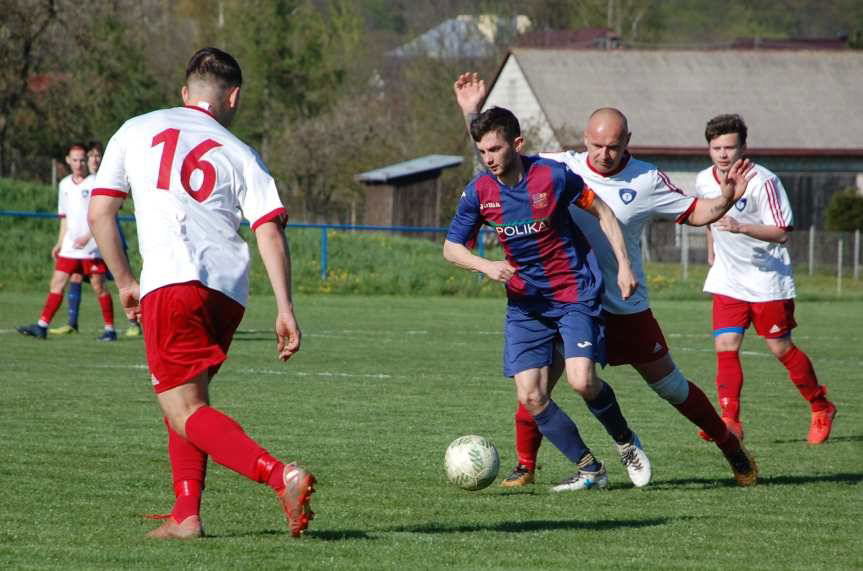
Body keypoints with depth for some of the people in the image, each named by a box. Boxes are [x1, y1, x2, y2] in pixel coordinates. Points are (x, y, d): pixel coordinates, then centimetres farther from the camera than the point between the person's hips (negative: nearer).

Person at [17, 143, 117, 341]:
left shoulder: (96, 183, -6)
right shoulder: (64, 185, 13)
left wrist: (88, 236, -20)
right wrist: (60, 243, 17)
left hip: (92, 247, -6)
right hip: (69, 247, 6)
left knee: (98, 286, -3)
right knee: (57, 282, 0)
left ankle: (109, 329, 5)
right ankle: (42, 326, -1)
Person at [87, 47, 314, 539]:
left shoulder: (135, 131, 16)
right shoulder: (241, 154, 15)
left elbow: (100, 213, 12)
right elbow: (270, 230, 3)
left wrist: (126, 282, 22)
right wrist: (286, 309, 1)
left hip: (172, 281, -3)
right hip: (230, 290, 4)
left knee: (185, 413, -6)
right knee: (187, 396, 23)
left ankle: (280, 475, -27)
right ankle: (186, 514, 14)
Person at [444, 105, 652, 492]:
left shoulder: (553, 175, -15)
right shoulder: (479, 192, -6)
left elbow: (601, 212, -1)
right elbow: (451, 248, 3)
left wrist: (623, 264, -5)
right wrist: (487, 266, -16)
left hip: (575, 292, -4)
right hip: (524, 301, 4)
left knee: (582, 381, -20)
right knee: (530, 397, -8)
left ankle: (627, 443, 9)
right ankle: (589, 470, 6)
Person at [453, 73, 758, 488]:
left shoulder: (646, 181, -6)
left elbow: (694, 213, 4)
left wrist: (726, 198, -15)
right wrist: (472, 113, -4)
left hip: (627, 309, -1)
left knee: (671, 387, 8)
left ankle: (731, 447, 26)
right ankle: (525, 466, 5)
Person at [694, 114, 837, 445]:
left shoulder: (763, 182, -18)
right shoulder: (704, 182, 0)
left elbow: (782, 232, -20)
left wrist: (742, 228, -33)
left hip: (768, 278, -5)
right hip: (727, 281, 5)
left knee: (781, 349, 4)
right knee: (725, 347, -10)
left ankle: (821, 409, 23)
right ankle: (730, 421, -11)